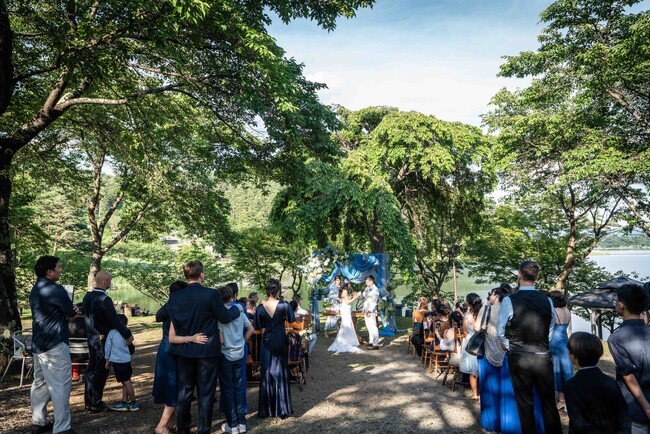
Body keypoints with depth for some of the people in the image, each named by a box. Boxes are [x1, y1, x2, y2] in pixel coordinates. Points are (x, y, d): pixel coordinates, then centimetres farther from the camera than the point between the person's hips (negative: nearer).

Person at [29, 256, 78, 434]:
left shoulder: (36, 289, 13)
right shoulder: (55, 289, -17)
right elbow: (71, 314, -9)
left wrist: (69, 310, -1)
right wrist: (73, 311, 11)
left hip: (38, 343, 10)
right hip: (54, 344, -10)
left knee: (40, 383, 15)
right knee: (61, 385, -6)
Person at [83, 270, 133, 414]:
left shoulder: (87, 297, 4)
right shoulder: (104, 299, -22)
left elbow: (87, 316, 12)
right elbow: (115, 320, -22)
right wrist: (128, 335, -14)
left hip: (91, 338, 8)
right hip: (103, 340, -8)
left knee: (91, 369, 16)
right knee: (100, 371, 2)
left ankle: (88, 402, 27)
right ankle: (96, 404, 10)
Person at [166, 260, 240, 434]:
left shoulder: (174, 297, -4)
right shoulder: (211, 294, -17)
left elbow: (172, 319, 4)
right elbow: (225, 317, -7)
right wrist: (237, 309, 12)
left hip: (184, 351, 4)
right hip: (207, 351, -4)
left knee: (184, 391, 16)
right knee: (205, 393, 7)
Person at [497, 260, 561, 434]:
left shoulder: (509, 301, -13)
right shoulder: (547, 301, -3)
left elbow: (500, 332, -5)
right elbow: (550, 331, 6)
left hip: (519, 358, -2)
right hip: (543, 357, 3)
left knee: (525, 404, 10)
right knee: (549, 402, 16)